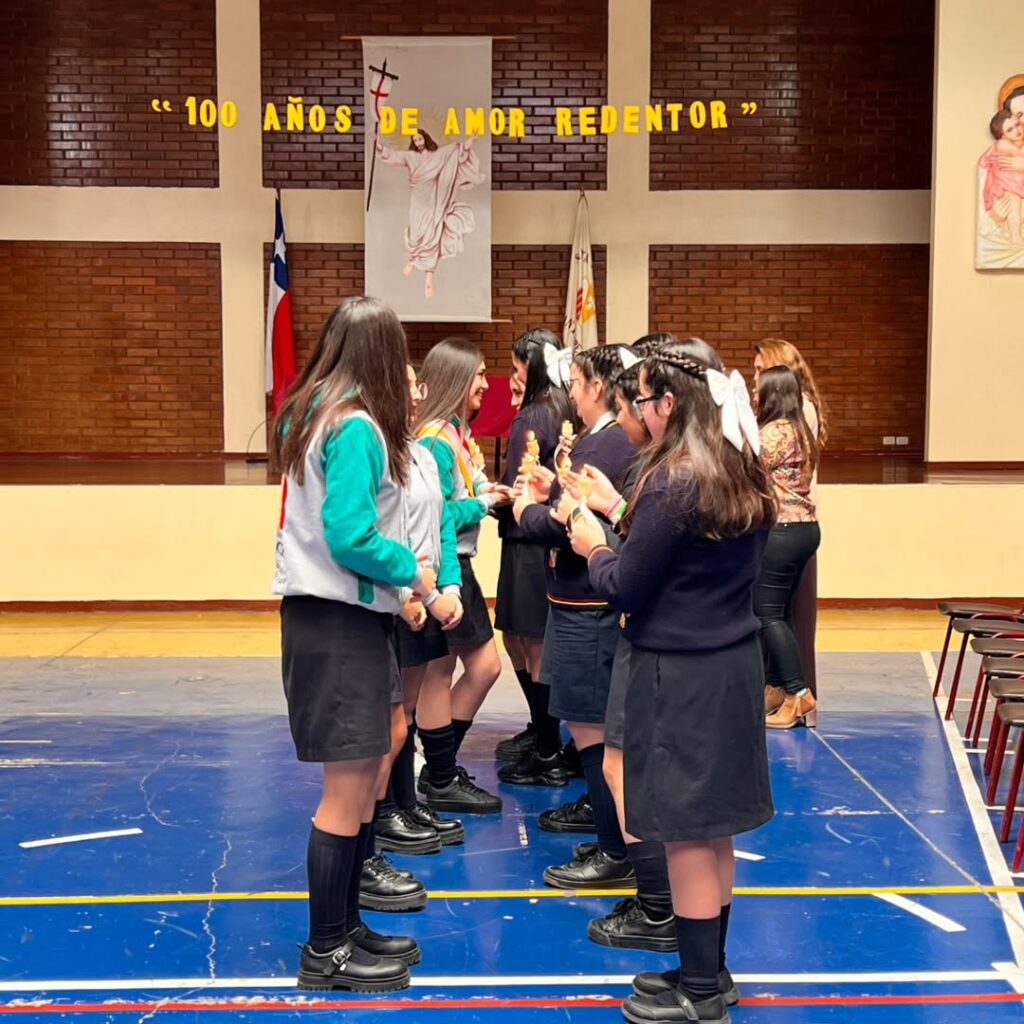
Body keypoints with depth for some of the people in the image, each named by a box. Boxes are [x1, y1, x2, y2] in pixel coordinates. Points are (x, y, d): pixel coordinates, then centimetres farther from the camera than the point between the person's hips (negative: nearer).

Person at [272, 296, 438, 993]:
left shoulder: (316, 414, 11)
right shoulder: (357, 427, -18)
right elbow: (350, 539, -23)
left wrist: (397, 574, 11)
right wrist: (412, 570, -8)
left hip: (338, 614, 10)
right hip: (341, 620, -10)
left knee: (363, 779, 16)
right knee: (349, 789, -2)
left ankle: (345, 926, 27)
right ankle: (325, 953, 9)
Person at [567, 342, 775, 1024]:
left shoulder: (673, 483, -19)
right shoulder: (746, 478, 6)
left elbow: (625, 589, -14)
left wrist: (594, 547, 5)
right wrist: (628, 527, 15)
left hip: (679, 674, -8)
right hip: (736, 662, 8)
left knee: (686, 834, 3)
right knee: (714, 829, 17)